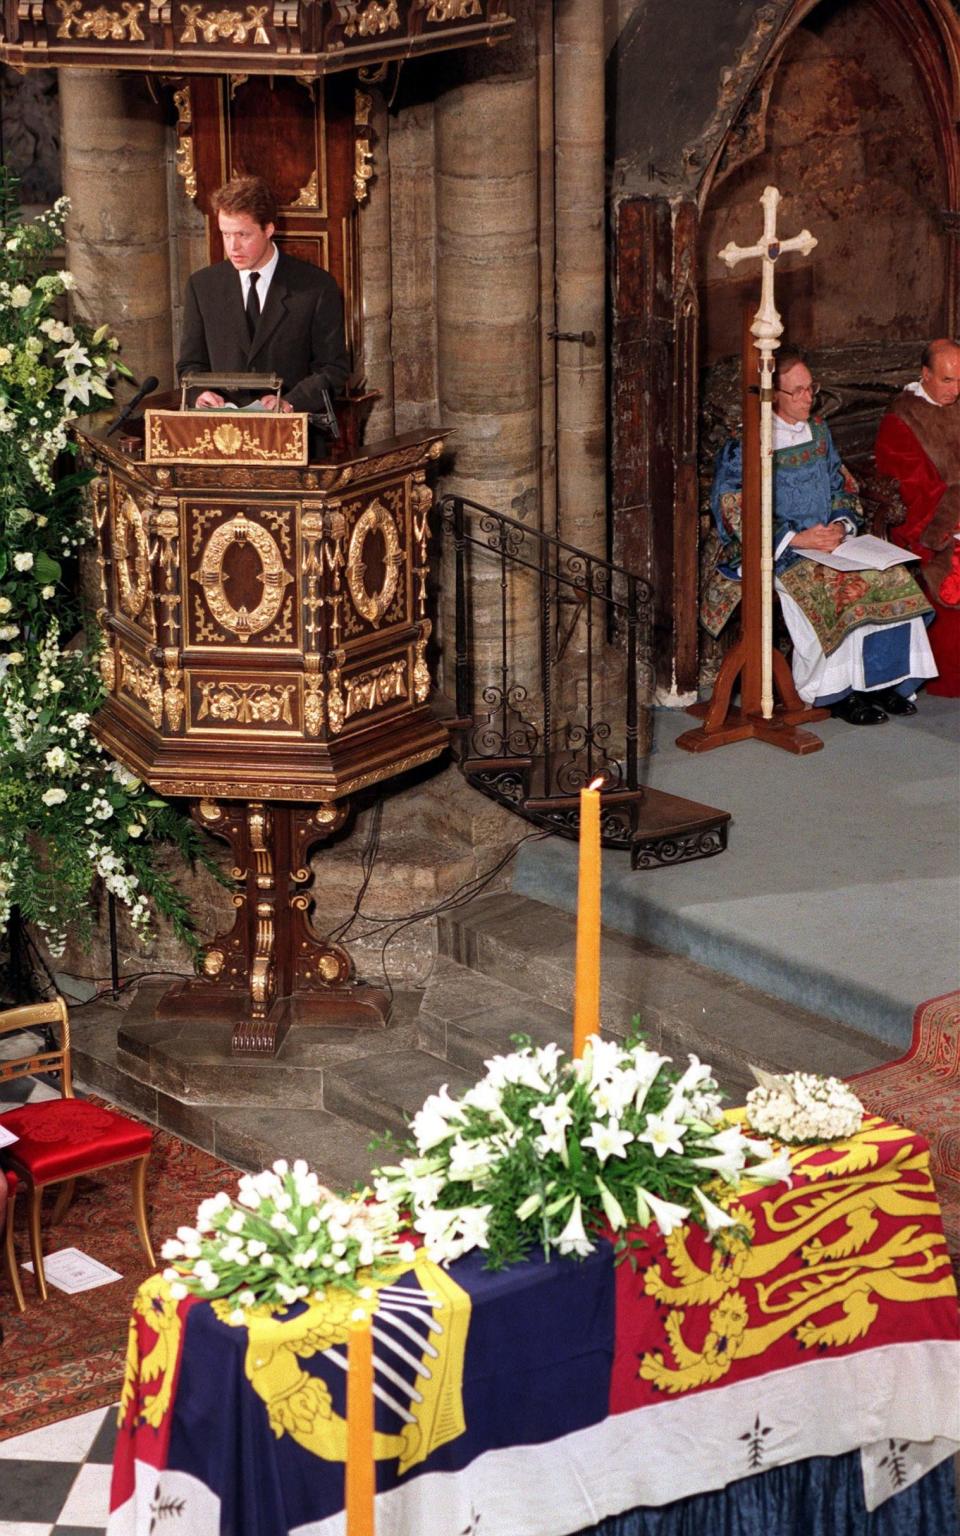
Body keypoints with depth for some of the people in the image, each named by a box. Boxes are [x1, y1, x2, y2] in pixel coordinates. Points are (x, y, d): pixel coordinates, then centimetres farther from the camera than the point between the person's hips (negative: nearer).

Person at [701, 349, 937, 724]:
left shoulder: (818, 430, 13)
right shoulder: (745, 443, -8)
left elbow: (841, 485, 20)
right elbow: (732, 510, -13)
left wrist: (841, 523, -3)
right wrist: (795, 539, -20)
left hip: (827, 539, 6)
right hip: (776, 552, -6)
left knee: (891, 578, -16)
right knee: (827, 591, -33)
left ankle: (883, 683, -10)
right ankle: (838, 693, -21)